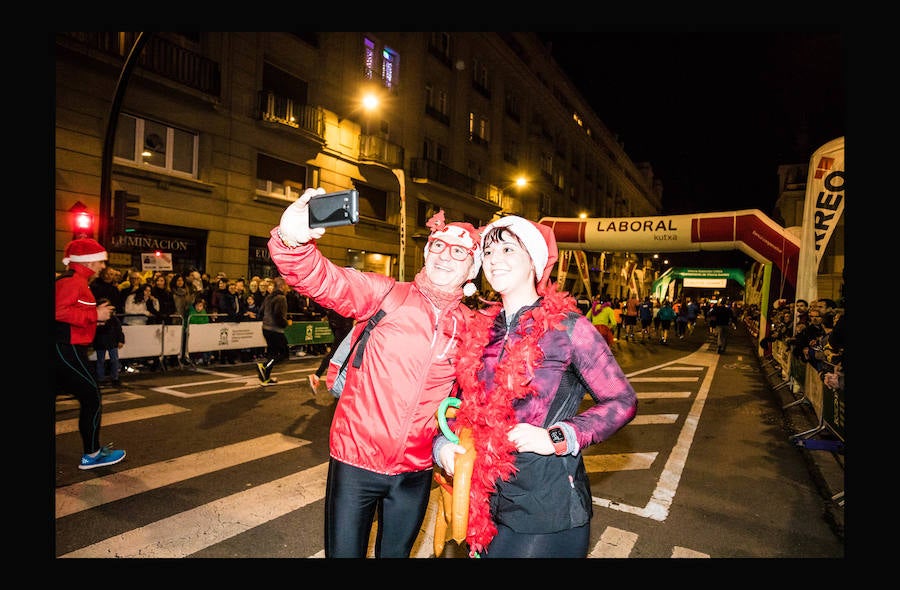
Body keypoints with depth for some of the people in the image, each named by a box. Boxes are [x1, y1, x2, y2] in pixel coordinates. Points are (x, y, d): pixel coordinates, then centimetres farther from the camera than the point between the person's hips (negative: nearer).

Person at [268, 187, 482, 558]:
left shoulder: (473, 327, -3)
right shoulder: (385, 293, -11)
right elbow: (324, 280, -27)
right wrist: (291, 240, -44)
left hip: (415, 471, 3)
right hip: (356, 460, -2)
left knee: (396, 553, 22)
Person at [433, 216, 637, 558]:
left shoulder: (568, 327, -10)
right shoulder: (482, 331, 4)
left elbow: (622, 402, -9)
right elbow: (466, 405, 11)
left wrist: (558, 437, -20)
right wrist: (443, 442, -7)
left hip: (548, 508, -4)